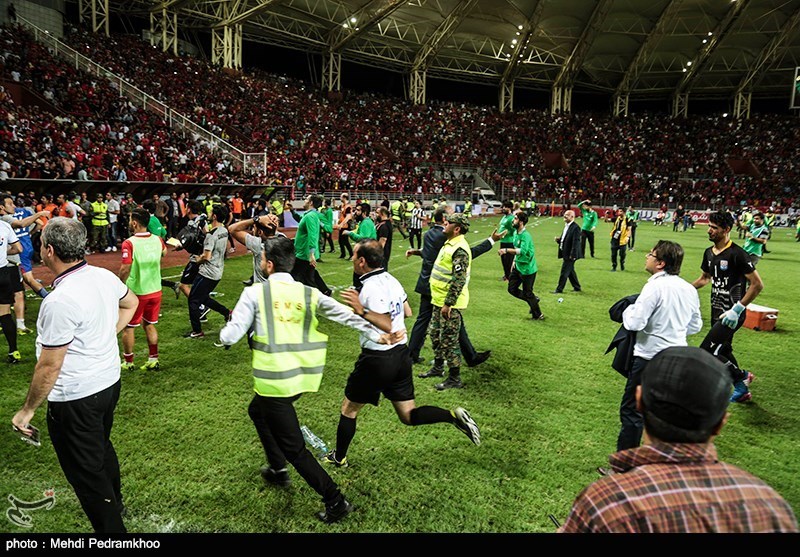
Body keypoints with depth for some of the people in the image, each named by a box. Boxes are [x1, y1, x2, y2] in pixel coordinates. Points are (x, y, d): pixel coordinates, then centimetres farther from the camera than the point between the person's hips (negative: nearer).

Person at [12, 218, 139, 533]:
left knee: (85, 472, 8)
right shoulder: (105, 277, -5)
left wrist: (27, 410, -8)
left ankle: (111, 528, 22)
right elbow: (130, 303, 18)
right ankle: (115, 503, 52)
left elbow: (49, 367, -21)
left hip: (75, 398, -9)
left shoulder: (59, 301, -27)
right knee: (102, 446, 30)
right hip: (110, 381, 9)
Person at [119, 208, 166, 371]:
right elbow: (164, 251, 21)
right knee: (150, 325, 18)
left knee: (128, 327, 12)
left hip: (135, 292, -5)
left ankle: (128, 362, 22)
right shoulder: (157, 240, -2)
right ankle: (153, 359, 22)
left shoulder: (129, 243, -18)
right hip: (155, 290, 5)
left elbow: (125, 269, -22)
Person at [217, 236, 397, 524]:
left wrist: (224, 331, 15)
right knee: (257, 410, 33)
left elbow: (229, 337, -8)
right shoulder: (309, 293, 3)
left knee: (294, 448, 6)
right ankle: (278, 469, 44)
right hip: (304, 375, 6)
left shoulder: (254, 293, -7)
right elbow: (343, 313, -8)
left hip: (274, 380, -6)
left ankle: (335, 501, 8)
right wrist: (376, 334, -13)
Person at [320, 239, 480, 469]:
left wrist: (362, 311, -34)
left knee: (349, 408, 14)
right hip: (401, 354, 8)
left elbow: (386, 327, -26)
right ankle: (453, 416, -5)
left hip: (377, 359, -8)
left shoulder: (371, 288, -20)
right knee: (409, 415, 14)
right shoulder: (390, 279, 5)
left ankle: (339, 457, 30)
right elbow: (407, 312, 16)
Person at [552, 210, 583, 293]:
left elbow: (575, 242, -21)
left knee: (564, 272, -2)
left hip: (570, 255, -10)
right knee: (570, 271, 17)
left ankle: (559, 289, 6)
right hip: (565, 253, 10)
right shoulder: (566, 226, 11)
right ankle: (577, 287, 29)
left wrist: (572, 255, -22)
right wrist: (559, 239, 0)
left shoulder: (575, 228, -18)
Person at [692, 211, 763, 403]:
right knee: (723, 351, 19)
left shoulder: (736, 254, -19)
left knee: (706, 351, -11)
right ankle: (742, 391, 39)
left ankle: (741, 376, 14)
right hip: (717, 312, 8)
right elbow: (704, 278, 23)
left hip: (731, 314, -8)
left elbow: (757, 284, -19)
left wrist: (737, 309, -22)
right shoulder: (709, 253, 6)